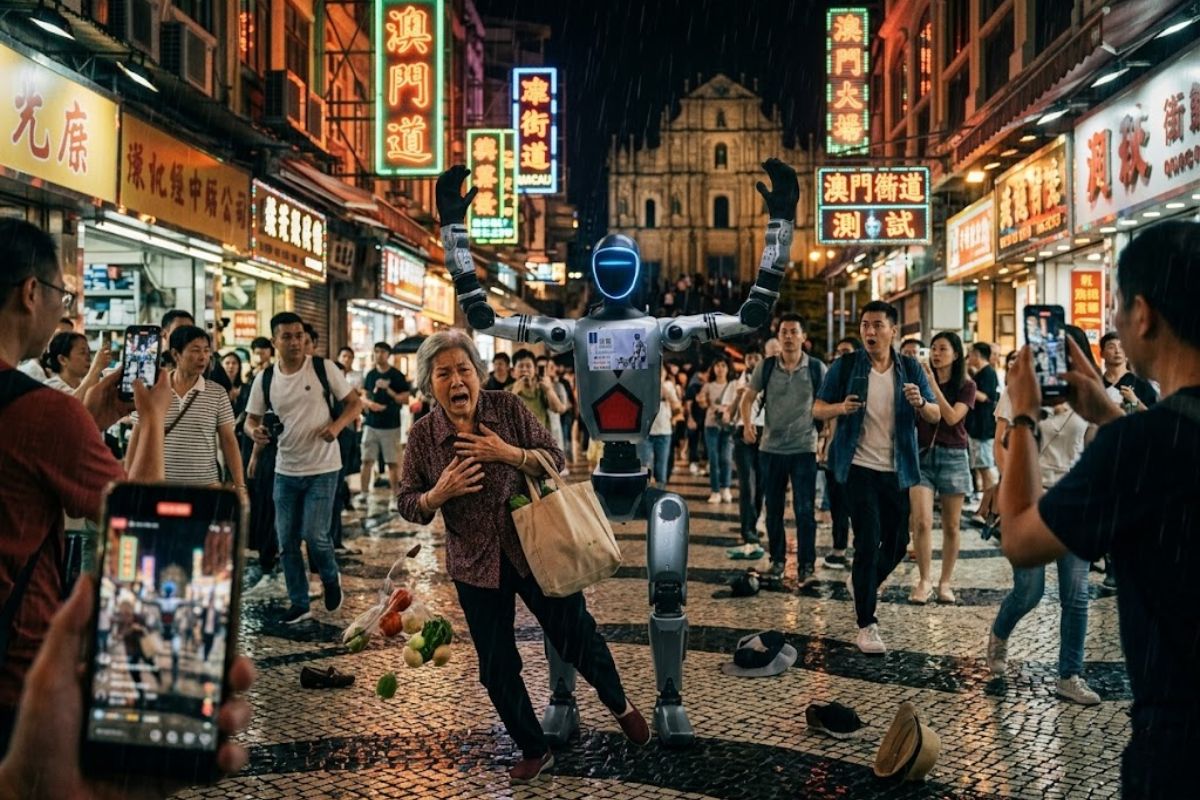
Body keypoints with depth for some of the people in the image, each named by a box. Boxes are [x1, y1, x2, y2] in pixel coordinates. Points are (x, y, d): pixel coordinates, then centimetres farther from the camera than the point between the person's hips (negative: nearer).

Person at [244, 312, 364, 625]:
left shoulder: (324, 368, -9)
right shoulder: (264, 379, 0)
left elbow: (355, 403, -2)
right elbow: (251, 419, 7)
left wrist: (337, 425, -21)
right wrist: (255, 431, -16)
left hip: (323, 469, -4)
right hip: (285, 471, 4)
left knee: (314, 534, -10)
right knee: (287, 541, 8)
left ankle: (331, 578, 22)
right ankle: (299, 604, 23)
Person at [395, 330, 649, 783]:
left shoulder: (508, 408, -10)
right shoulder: (423, 435, -7)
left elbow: (556, 461, -9)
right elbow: (406, 505, -2)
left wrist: (508, 453, -24)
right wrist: (438, 495, -23)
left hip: (535, 549, -1)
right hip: (475, 564, 2)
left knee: (576, 636, 11)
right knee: (496, 668, 9)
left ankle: (619, 704, 41)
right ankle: (533, 750, 32)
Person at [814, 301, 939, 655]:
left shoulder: (911, 369, 3)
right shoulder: (845, 366, -3)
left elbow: (936, 415, 2)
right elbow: (817, 409, 0)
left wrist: (920, 403, -20)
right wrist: (840, 408, -22)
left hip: (897, 470, 4)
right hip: (860, 467, -4)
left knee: (897, 542, 12)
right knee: (868, 542, -9)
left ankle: (863, 583, 41)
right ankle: (866, 625, 0)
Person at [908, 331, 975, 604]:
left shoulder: (966, 385, 2)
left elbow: (952, 417, -15)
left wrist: (933, 384, -16)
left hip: (953, 457, 0)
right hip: (922, 455, 1)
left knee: (951, 526, 5)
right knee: (922, 522, -11)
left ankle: (945, 582, 18)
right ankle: (923, 581, 1)